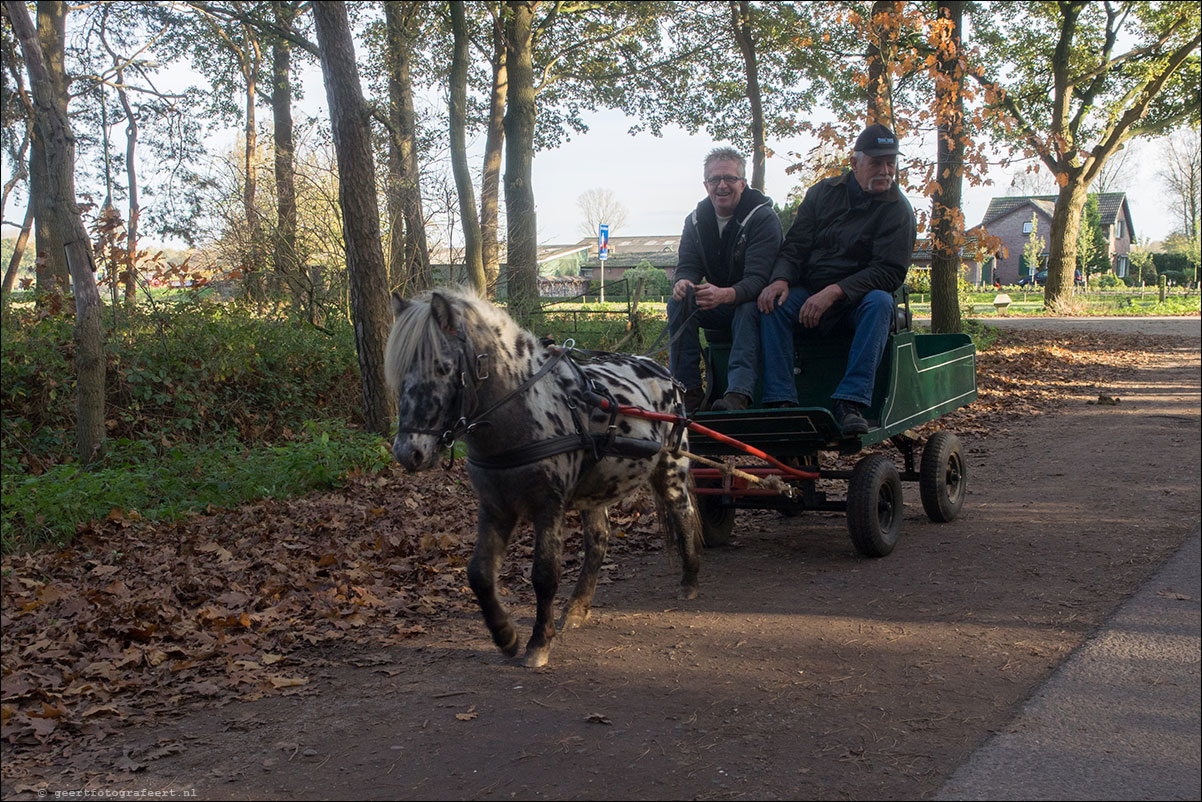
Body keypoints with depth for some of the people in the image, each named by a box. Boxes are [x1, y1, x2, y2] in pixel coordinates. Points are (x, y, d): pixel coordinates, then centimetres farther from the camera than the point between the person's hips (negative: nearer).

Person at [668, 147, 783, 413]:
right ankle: (688, 391, -23)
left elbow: (758, 279, -26)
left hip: (752, 303, -5)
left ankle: (739, 394, -50)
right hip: (716, 307, 5)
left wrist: (725, 294, -47)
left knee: (748, 310, -37)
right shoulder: (696, 220, 3)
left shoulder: (763, 218, -15)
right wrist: (683, 283, -30)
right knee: (678, 304, -21)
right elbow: (688, 266, -2)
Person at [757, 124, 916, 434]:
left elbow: (890, 271, -13)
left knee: (879, 302, -34)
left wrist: (834, 292, -25)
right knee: (774, 303, -26)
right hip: (811, 293, 2)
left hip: (859, 298, -2)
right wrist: (780, 279, -19)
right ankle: (780, 400, -31)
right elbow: (795, 246, 4)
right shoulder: (823, 192, 7)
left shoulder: (898, 209, -3)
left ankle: (850, 402, -40)